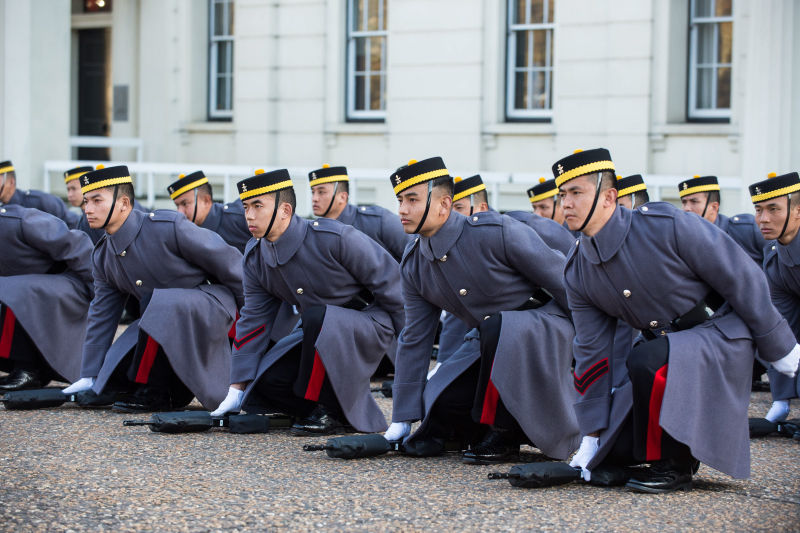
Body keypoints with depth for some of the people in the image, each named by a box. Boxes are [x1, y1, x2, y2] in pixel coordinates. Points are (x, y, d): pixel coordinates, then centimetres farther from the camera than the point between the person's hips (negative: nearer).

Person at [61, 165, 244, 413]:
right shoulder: (102, 257, 1)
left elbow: (228, 262, -14)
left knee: (162, 305, -38)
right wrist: (89, 378, 10)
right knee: (113, 381, -10)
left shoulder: (169, 227, -22)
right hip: (163, 320, 7)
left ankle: (153, 393, -23)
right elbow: (101, 316, 10)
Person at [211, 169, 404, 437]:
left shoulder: (335, 238, -24)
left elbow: (388, 281, -15)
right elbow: (254, 320, 2)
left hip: (368, 326, -6)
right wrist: (237, 388, 0)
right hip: (318, 333, 6)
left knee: (316, 317, -37)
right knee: (269, 379, -17)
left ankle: (325, 411, -21)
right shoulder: (256, 257, -4)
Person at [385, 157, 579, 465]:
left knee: (495, 328, -36)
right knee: (442, 405, -15)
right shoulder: (413, 266, -1)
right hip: (497, 348, 6)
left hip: (546, 332, -6)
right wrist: (402, 420, 5)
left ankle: (502, 436, -21)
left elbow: (568, 285, -15)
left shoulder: (496, 232, -21)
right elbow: (414, 340, 6)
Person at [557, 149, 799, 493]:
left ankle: (675, 465, -16)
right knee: (612, 451, -7)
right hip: (663, 347, 6)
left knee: (647, 361, -35)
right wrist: (592, 436, 1)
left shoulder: (666, 225, -22)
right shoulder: (577, 272, -4)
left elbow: (743, 279, -14)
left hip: (722, 338, -6)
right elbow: (592, 352, 2)